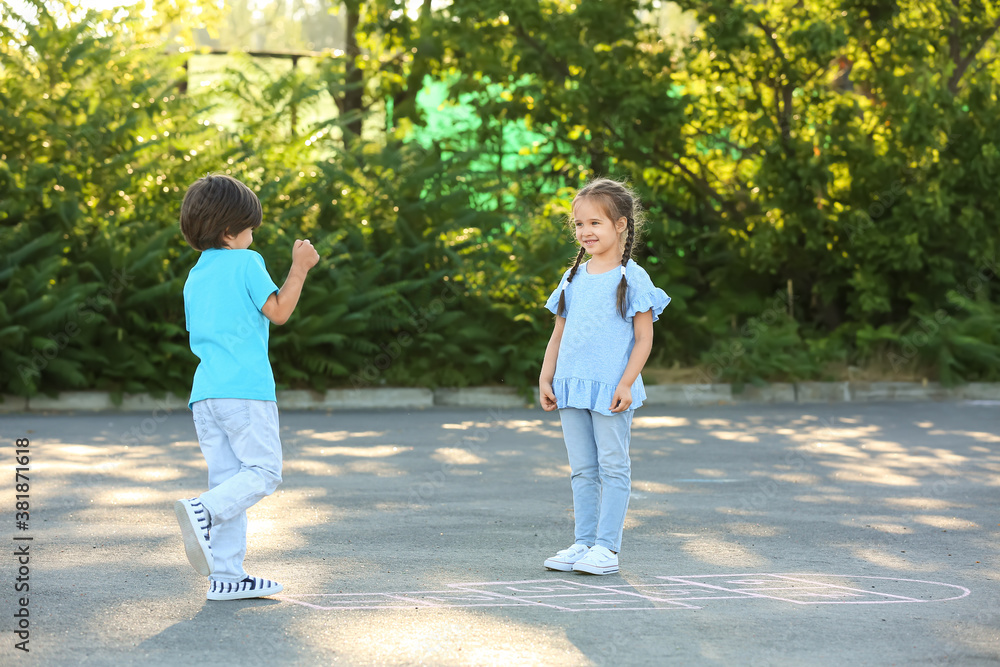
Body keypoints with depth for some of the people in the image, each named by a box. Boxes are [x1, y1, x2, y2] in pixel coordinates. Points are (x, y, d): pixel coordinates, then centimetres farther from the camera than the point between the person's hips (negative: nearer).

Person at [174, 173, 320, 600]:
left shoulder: (194, 279, 20)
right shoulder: (245, 262, -1)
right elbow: (278, 311, -7)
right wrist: (300, 267, 2)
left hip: (205, 390, 7)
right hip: (245, 389, -7)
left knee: (227, 479, 7)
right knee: (263, 472, -3)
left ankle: (226, 577, 4)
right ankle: (203, 511, -26)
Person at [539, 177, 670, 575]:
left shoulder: (632, 279, -5)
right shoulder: (574, 278, 12)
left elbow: (644, 337, -7)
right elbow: (558, 334, 16)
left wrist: (626, 383, -16)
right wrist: (546, 379, 8)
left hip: (610, 390, -6)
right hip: (572, 387, 6)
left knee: (612, 466, -1)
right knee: (582, 469, 10)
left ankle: (607, 547, 1)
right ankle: (584, 542, 15)